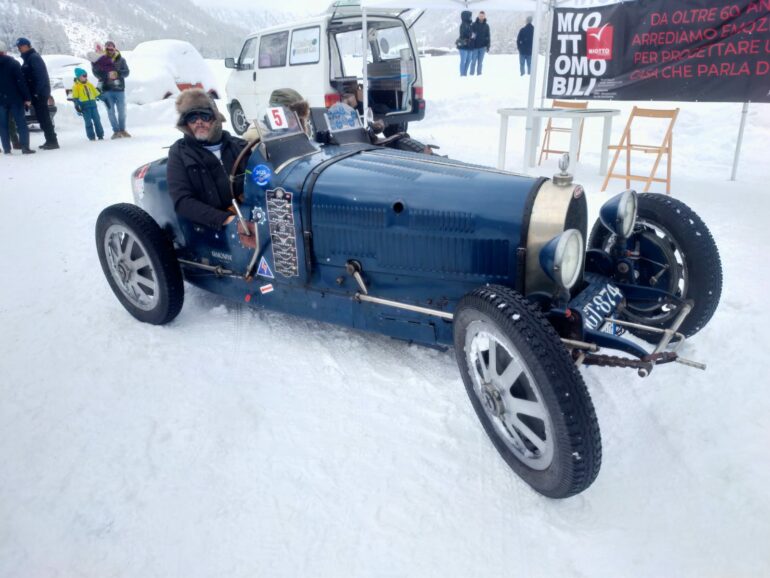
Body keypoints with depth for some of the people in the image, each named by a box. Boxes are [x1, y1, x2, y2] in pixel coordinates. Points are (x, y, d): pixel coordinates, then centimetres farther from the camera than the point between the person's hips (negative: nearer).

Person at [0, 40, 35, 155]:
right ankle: (25, 147, -7)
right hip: (15, 98, -3)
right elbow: (21, 81, -11)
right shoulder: (13, 63, -5)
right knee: (21, 123, 0)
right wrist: (27, 97, -9)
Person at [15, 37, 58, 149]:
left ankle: (52, 141, -11)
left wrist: (37, 92, -24)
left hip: (39, 93, -10)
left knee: (44, 117, -11)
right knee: (42, 117, 9)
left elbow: (40, 76, -20)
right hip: (36, 93, 10)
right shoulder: (28, 58, 20)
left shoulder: (34, 57, -10)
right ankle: (50, 140, 12)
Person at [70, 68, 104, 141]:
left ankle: (100, 135, 7)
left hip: (93, 104, 4)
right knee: (88, 122, -3)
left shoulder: (90, 84, 15)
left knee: (97, 120, 2)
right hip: (84, 106, -4)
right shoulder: (76, 86, 1)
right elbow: (75, 98, -3)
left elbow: (97, 93, 20)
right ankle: (91, 137, 0)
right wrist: (77, 106, -13)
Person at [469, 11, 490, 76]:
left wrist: (488, 46, 4)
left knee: (480, 62, 4)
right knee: (473, 61, -2)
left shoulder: (486, 26, 7)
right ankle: (471, 74, 4)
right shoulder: (474, 24, 1)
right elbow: (470, 34, 2)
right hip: (475, 46, -1)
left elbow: (488, 37, 8)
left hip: (482, 47, 2)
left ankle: (479, 74, 10)